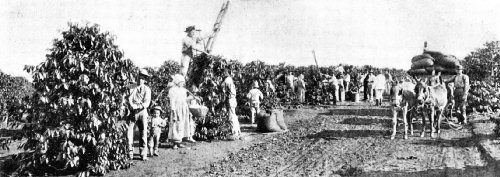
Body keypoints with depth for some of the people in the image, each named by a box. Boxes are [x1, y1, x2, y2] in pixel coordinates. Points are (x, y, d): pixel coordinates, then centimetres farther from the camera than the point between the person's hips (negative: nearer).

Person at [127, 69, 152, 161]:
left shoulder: (147, 89, 7)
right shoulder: (132, 88, 9)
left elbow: (147, 103, -4)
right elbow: (129, 99, -1)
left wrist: (138, 106, -20)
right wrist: (132, 106, -21)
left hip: (142, 112, 0)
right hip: (132, 112, 0)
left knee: (143, 133, -2)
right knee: (129, 131, -9)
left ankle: (143, 154, 3)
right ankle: (130, 152, 1)